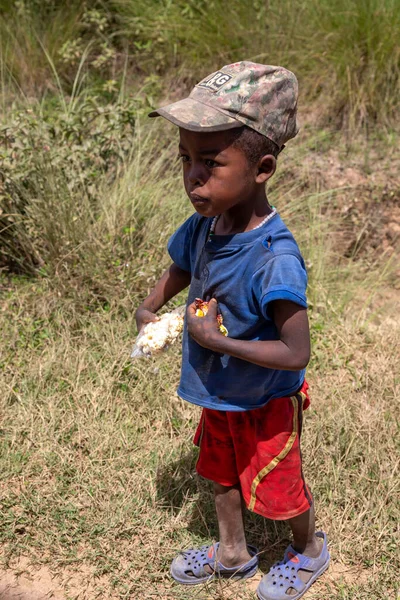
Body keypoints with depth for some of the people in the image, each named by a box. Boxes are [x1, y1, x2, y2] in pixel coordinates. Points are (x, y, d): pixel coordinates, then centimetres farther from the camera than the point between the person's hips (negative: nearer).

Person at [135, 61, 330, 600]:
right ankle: (232, 554, 54)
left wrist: (215, 339, -31)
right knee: (222, 474, 28)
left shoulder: (275, 259, -38)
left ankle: (309, 550, 50)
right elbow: (180, 270, 8)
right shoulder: (203, 225, -14)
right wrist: (148, 311, -10)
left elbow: (296, 354, -35)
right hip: (219, 395, 7)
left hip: (265, 404, -7)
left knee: (280, 488, 18)